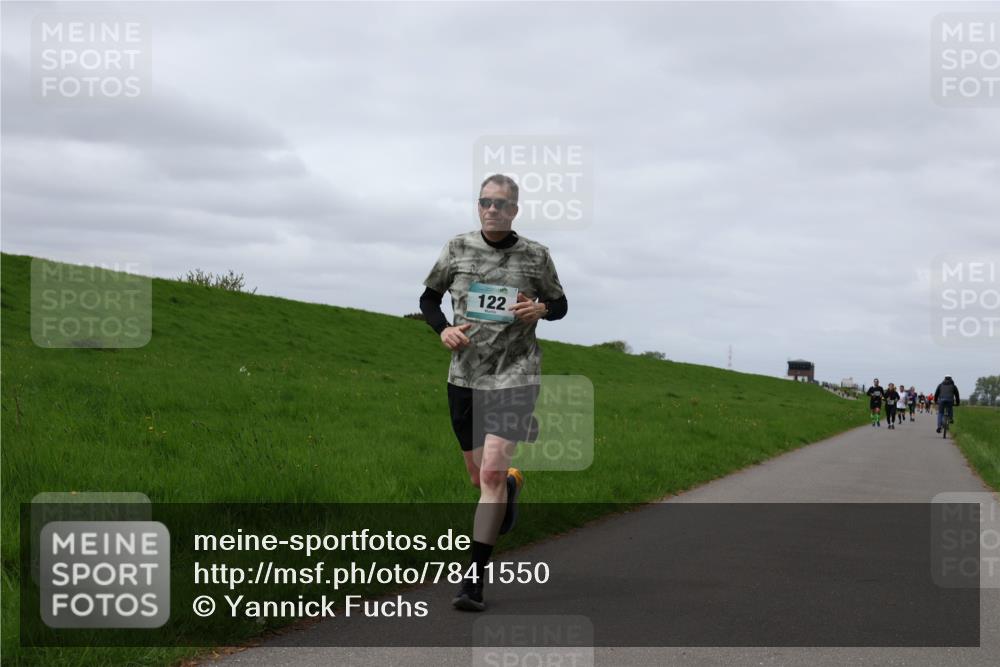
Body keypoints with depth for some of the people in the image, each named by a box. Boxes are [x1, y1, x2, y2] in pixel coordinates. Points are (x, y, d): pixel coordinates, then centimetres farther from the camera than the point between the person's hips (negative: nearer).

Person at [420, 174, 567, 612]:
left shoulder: (535, 256, 0)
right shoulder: (458, 249, 3)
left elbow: (560, 305, 13)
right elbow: (428, 298, 14)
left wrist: (541, 309, -11)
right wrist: (443, 329, -7)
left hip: (515, 376, -3)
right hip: (465, 377, 3)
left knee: (491, 473, -15)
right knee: (480, 478, 13)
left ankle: (474, 579, -11)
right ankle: (512, 483, 52)